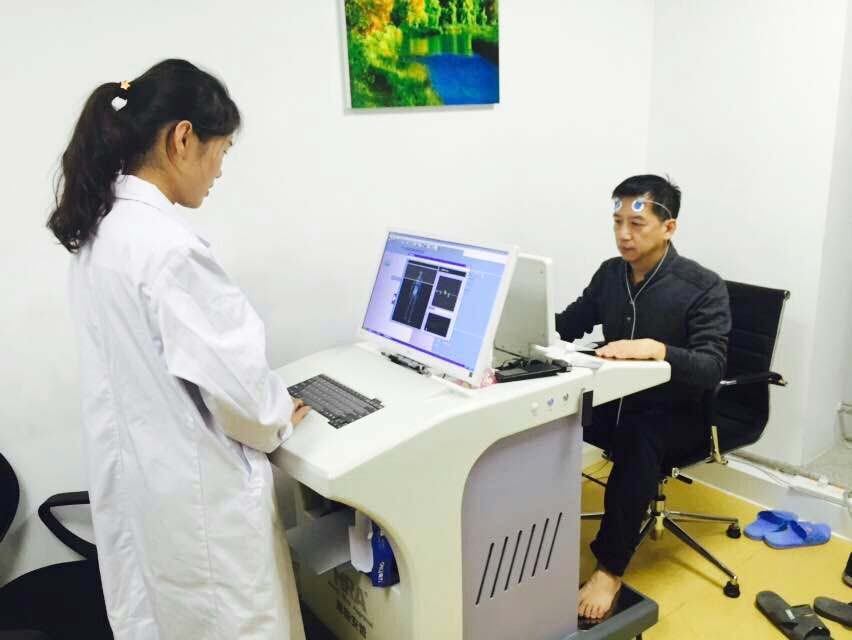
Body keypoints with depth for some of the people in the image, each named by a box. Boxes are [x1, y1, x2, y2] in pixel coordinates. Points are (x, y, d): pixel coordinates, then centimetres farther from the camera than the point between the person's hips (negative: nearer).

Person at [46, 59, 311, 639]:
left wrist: (263, 402, 12)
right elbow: (234, 378, -24)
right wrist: (280, 417, -3)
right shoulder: (167, 244, -27)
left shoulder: (98, 230, 3)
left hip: (133, 477, 9)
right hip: (194, 492, -9)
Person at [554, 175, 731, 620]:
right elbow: (568, 325, 11)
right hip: (614, 401, 5)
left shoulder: (703, 287, -14)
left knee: (636, 438, -38)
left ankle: (609, 570, -23)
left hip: (674, 414, -4)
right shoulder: (609, 274, 3)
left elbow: (712, 369, -23)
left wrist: (655, 349, -42)